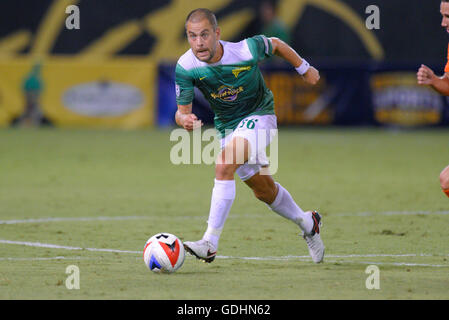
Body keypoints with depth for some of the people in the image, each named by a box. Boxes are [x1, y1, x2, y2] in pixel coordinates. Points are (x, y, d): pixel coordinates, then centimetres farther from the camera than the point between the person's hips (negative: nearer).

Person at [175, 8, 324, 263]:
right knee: (263, 190, 17)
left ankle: (210, 243, -30)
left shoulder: (247, 51, -27)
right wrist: (184, 119, -38)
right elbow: (182, 110, -13)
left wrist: (304, 68, 8)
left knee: (224, 166, -29)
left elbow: (275, 44, -5)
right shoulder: (185, 67, -21)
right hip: (227, 126, 5)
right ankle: (308, 224, 45)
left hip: (259, 116, -5)